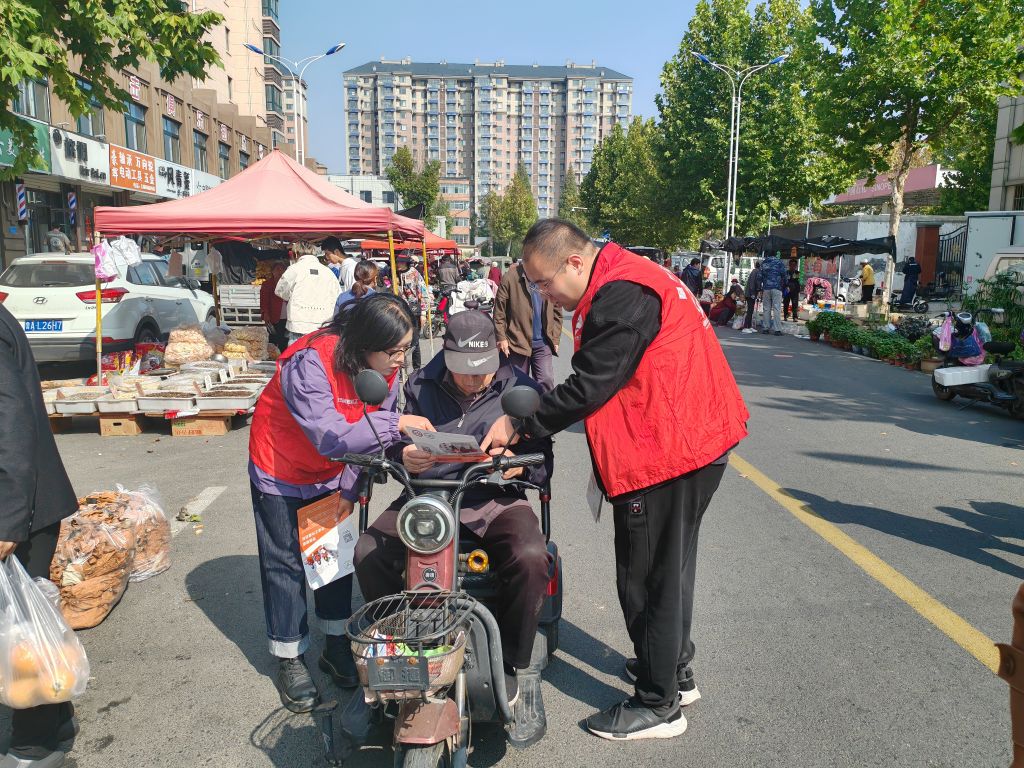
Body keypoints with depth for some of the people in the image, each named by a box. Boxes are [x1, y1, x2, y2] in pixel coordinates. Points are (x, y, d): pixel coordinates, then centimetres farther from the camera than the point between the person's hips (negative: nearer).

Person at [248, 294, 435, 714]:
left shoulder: (386, 368, -15)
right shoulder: (310, 363, -35)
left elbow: (370, 436, -6)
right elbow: (330, 437, -43)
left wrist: (350, 490, -8)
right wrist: (396, 424, -45)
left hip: (332, 475, 5)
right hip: (281, 471, -5)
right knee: (285, 564, 2)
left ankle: (337, 645, 28)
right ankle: (290, 660, 17)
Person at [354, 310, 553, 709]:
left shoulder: (520, 389, 0)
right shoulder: (421, 386, 7)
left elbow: (542, 464, 1)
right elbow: (393, 444, 12)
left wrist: (517, 467, -23)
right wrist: (403, 457, -14)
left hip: (495, 500, -2)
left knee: (531, 557, -31)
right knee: (368, 552, -22)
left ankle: (508, 662, -4)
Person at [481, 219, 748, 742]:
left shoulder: (621, 296, -20)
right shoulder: (621, 281, 13)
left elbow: (588, 387, -22)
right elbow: (595, 381, 14)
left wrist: (520, 427, -13)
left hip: (666, 453, -11)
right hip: (692, 443, 11)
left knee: (648, 578, 2)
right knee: (669, 568, 23)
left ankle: (657, 705, 18)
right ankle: (675, 672, 41)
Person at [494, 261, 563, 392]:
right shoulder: (510, 277, -9)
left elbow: (557, 311, 6)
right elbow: (499, 310, -5)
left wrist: (555, 338, 3)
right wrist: (501, 337, -8)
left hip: (543, 343, 1)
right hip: (517, 342, -1)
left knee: (546, 383, -3)